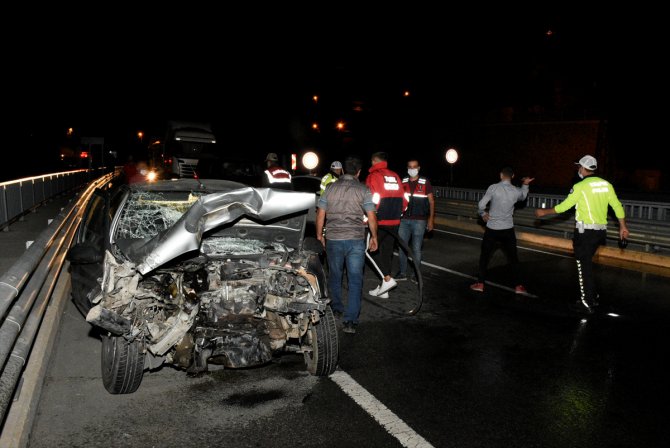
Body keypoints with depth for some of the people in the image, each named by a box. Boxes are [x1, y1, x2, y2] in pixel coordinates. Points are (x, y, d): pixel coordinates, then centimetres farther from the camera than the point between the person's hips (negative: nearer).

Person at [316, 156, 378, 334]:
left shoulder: (330, 188, 3)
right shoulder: (363, 190, -3)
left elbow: (320, 214, 6)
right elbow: (371, 217, -4)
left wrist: (319, 234, 18)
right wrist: (374, 237, 9)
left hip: (333, 239, 2)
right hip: (356, 240, -2)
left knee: (334, 276, 20)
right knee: (355, 280, 1)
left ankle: (336, 308, 37)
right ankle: (350, 321, -3)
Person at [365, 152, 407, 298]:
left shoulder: (373, 176, -8)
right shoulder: (395, 176, 12)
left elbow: (372, 200, -18)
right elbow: (403, 200, 12)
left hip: (379, 222, -6)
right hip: (394, 222, 7)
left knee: (374, 250, 5)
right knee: (387, 252, 11)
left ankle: (387, 279, -10)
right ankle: (383, 288, 16)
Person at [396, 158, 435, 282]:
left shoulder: (425, 183, 0)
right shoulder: (403, 182, 8)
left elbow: (431, 201, 2)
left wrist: (431, 219, -4)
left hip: (419, 221, -3)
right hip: (404, 220, 3)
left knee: (416, 248, -1)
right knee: (401, 247, 5)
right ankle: (402, 273, 17)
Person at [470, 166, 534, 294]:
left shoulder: (493, 188, -12)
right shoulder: (516, 191, -2)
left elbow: (481, 205, -11)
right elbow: (523, 196, 23)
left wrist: (483, 214, 6)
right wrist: (525, 184, 26)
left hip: (492, 229, -2)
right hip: (508, 230, 2)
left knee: (484, 256, 12)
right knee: (513, 258, 13)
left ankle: (480, 284, 14)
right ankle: (518, 286, 17)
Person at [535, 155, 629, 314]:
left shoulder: (580, 186, -11)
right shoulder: (606, 184, 7)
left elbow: (563, 206, -7)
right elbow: (617, 206, 9)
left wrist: (544, 212, 5)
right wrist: (623, 226, 18)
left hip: (585, 232, -7)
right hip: (600, 231, 7)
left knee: (583, 267, 1)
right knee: (586, 264, 20)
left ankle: (587, 304, 5)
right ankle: (592, 297, 26)